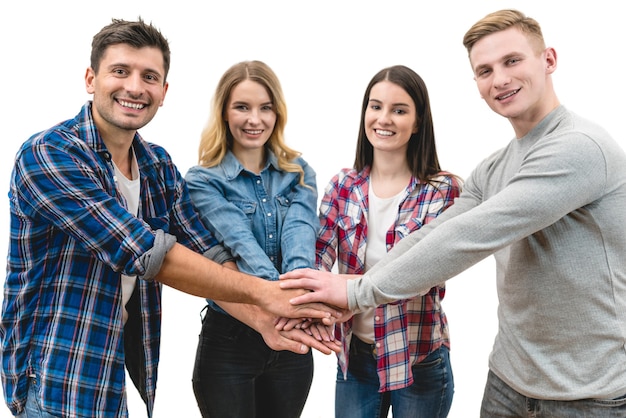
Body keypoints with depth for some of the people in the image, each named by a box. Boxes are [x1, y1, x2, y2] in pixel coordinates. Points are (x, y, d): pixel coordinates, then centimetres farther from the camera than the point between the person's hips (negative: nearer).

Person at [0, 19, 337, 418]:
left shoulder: (159, 165, 3)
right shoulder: (47, 154, -19)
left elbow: (211, 259, -2)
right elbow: (144, 253, -27)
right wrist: (261, 292, -23)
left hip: (125, 364, 6)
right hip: (58, 383, -6)